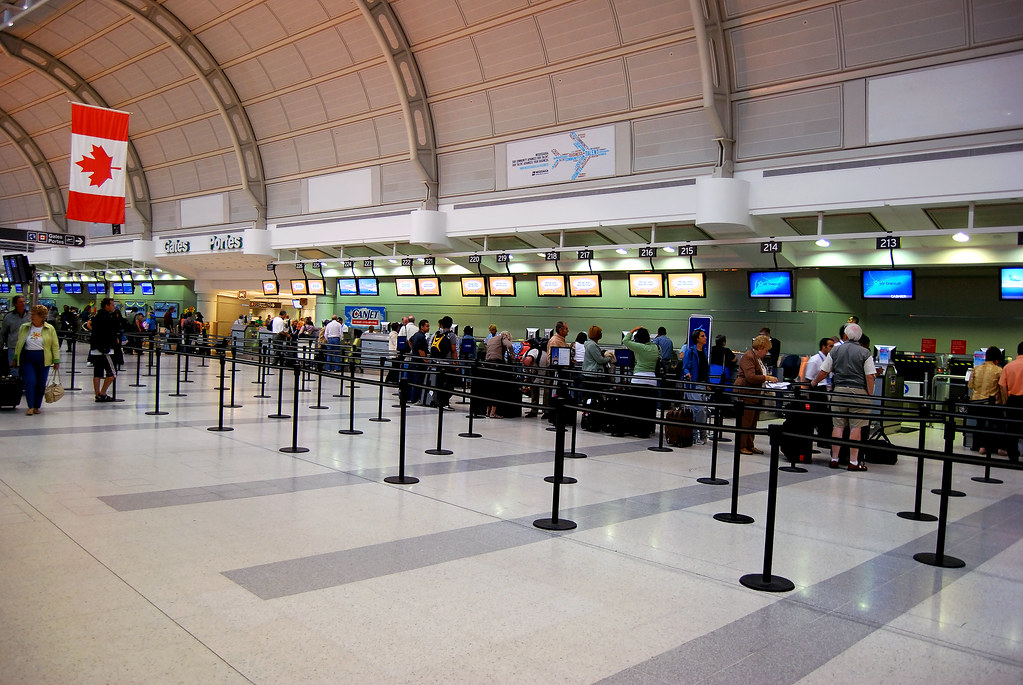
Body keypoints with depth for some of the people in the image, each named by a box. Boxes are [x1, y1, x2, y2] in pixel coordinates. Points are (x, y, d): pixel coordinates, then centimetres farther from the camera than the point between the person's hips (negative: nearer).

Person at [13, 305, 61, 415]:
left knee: (41, 384, 4)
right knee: (30, 382, -10)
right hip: (27, 359, 0)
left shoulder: (50, 328, 2)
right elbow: (18, 344, 12)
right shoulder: (24, 327, 7)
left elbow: (55, 346, 2)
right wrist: (16, 358, 11)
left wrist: (56, 361, -3)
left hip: (43, 360, 0)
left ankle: (37, 406, 16)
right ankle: (31, 407, -7)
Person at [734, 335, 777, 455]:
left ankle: (749, 445, 19)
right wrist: (766, 378, -18)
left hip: (754, 393, 10)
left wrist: (768, 378, 13)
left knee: (753, 420, 12)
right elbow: (751, 377, -23)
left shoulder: (758, 357, 18)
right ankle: (741, 446, 0)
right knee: (745, 420, -6)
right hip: (746, 393, -10)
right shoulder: (748, 356, -15)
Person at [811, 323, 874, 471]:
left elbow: (824, 371, 10)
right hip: (859, 392, -3)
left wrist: (814, 383, 26)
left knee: (838, 425, 8)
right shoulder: (865, 353, -3)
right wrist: (870, 395, -1)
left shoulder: (835, 351, 5)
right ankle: (853, 462, 2)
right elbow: (869, 377, -7)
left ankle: (834, 459, 10)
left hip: (839, 390, 3)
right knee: (856, 427, 0)